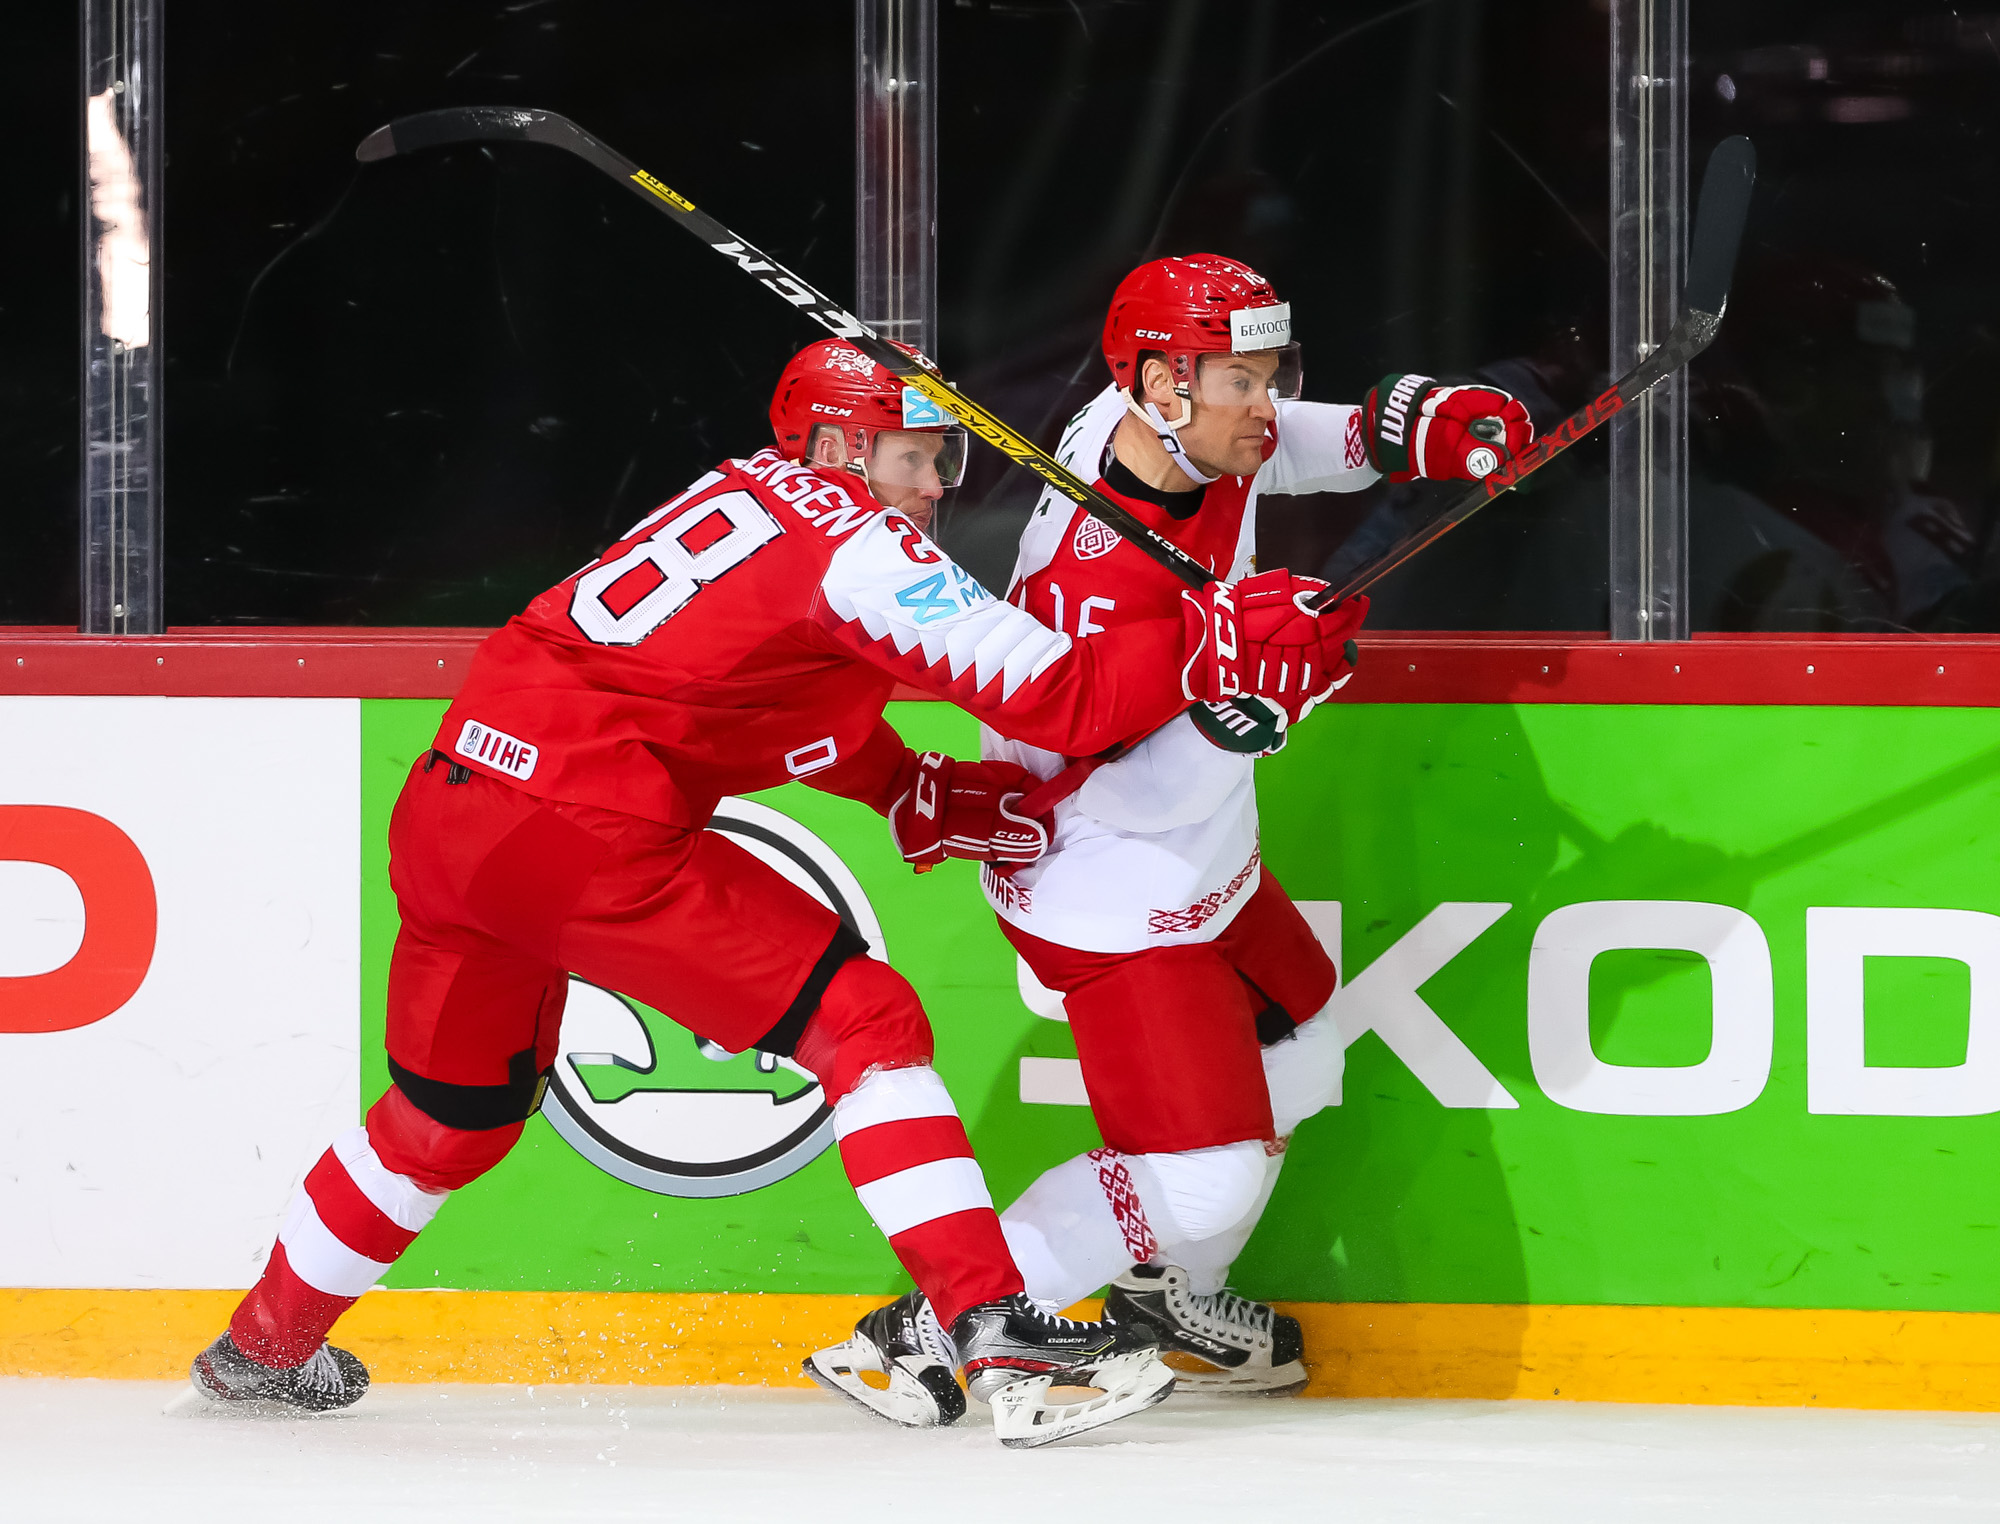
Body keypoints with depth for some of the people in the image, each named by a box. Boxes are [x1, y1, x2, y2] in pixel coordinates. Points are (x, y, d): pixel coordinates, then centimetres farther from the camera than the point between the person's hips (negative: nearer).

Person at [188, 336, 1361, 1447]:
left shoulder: (752, 500, 23)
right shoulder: (860, 545, -4)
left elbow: (863, 765, 28)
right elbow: (1060, 698, -12)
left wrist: (996, 806, 18)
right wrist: (1224, 635, -6)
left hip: (444, 809, 9)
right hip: (585, 826, -9)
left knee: (458, 1112, 27)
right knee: (864, 1020, -4)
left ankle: (266, 1347, 41)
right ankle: (997, 1336, -13)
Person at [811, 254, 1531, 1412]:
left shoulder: (1185, 431, -12)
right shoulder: (1092, 577, -35)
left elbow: (1285, 444, 13)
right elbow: (1140, 794, -32)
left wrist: (1414, 423, -5)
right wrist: (1238, 696, -46)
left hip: (1202, 854, 10)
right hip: (1111, 891, -10)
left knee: (1294, 1064, 27)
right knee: (1198, 1177, -11)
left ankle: (1166, 1297, 45)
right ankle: (942, 1329, 1)